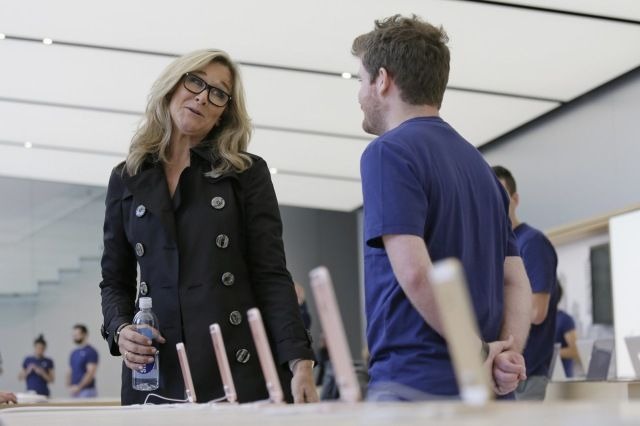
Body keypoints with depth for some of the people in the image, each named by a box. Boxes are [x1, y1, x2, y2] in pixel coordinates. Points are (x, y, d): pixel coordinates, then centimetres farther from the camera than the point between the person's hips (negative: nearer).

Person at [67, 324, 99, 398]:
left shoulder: (91, 352, -8)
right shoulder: (74, 353, 16)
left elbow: (91, 373, -16)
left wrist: (79, 387, -21)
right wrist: (69, 386, 1)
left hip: (87, 391, -8)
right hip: (75, 391, 8)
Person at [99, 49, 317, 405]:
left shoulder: (247, 173, 6)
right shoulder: (127, 179, 14)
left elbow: (272, 275, 0)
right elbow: (115, 280, 17)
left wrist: (300, 362, -11)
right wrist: (120, 330, -4)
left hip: (240, 367, -2)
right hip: (156, 374, 2)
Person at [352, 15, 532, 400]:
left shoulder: (389, 152, -7)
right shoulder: (479, 163, 19)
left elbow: (414, 271, -20)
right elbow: (516, 280, 14)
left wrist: (477, 350, -10)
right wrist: (510, 353, -1)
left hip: (414, 384, -8)